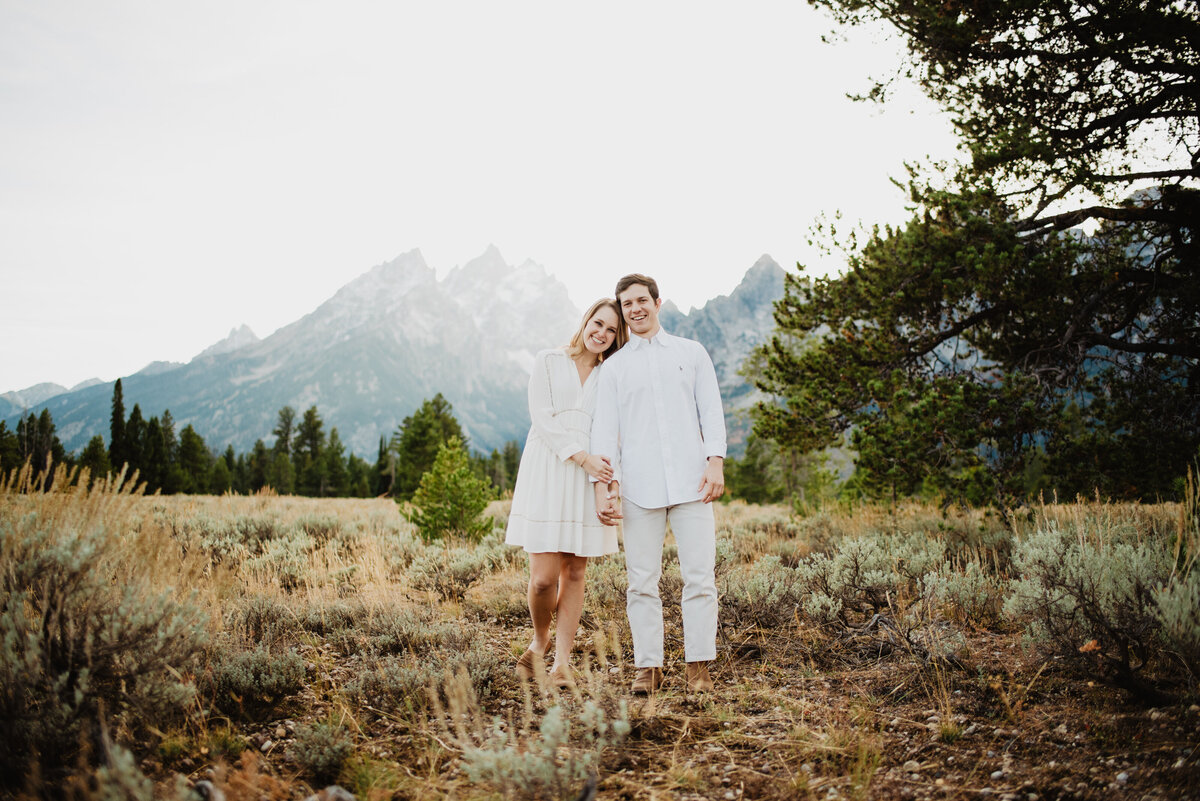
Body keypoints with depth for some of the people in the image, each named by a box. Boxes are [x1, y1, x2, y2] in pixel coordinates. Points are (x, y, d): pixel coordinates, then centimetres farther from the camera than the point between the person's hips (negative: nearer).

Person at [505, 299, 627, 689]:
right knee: (544, 577, -9)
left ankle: (562, 660, 9)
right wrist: (582, 458, -14)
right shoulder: (548, 362, 8)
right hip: (547, 471, -2)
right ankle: (540, 639, 18)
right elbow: (542, 418, -3)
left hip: (591, 478, 3)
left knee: (575, 573, 2)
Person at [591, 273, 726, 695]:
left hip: (691, 480, 0)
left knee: (700, 576, -4)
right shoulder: (614, 366, 14)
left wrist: (715, 462, -4)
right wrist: (603, 485, -2)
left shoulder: (691, 352, 15)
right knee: (642, 581, 1)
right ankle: (648, 666, 9)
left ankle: (699, 666, 5)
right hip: (640, 486, 1)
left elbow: (711, 411, 9)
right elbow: (604, 427, 8)